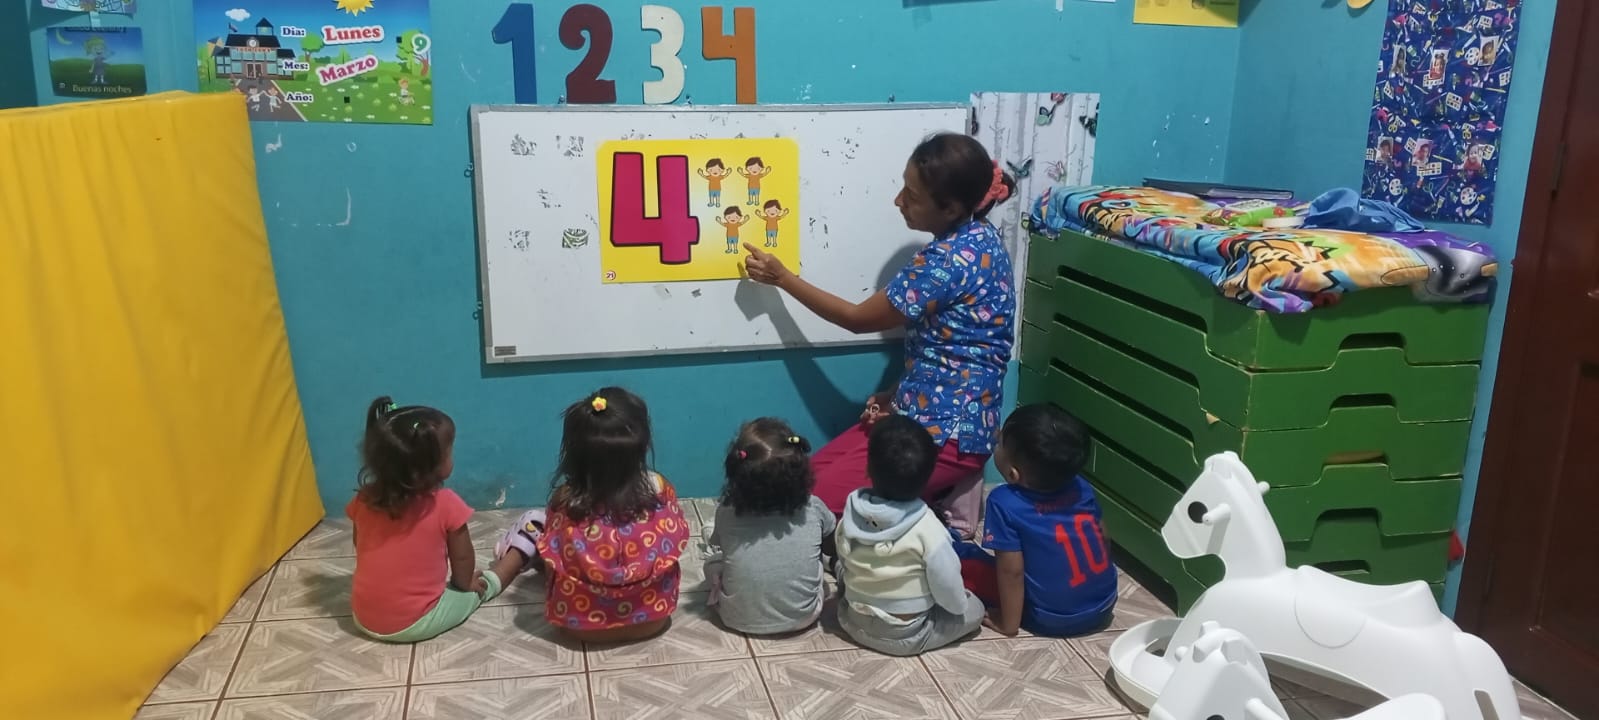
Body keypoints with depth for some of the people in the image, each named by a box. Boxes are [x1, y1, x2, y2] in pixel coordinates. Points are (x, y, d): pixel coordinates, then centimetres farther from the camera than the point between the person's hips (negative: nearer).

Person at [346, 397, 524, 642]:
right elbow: (462, 558, -5)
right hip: (416, 624, -4)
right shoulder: (445, 504, -20)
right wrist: (465, 583, 15)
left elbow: (361, 548, 9)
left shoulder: (364, 499, -8)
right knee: (481, 585, 17)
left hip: (364, 619, 4)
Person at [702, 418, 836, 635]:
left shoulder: (727, 514, -15)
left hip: (739, 618, 0)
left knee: (712, 556, 22)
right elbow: (833, 548, 7)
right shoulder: (813, 508, -14)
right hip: (803, 616, 0)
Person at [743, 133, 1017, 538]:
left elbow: (858, 318, -12)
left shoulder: (949, 258, -23)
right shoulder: (977, 237, 6)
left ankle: (940, 508, 1)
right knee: (810, 476, 10)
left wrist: (782, 277, -4)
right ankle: (943, 491, 12)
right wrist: (902, 395, 8)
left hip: (945, 431, -10)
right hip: (944, 414, 10)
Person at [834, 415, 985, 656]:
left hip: (854, 623, 3)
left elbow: (843, 566, 0)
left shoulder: (851, 515, -17)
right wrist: (961, 604, 1)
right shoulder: (928, 529, -29)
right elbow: (948, 589, -21)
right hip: (906, 635, -2)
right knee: (974, 609, 13)